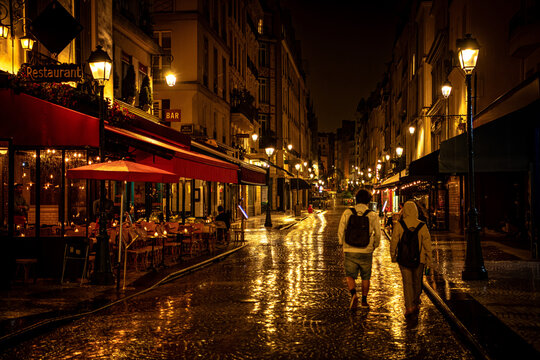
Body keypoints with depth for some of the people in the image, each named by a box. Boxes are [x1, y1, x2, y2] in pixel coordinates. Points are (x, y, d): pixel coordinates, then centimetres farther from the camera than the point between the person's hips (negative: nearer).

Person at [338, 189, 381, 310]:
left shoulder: (347, 213, -5)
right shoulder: (373, 215, -5)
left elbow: (340, 231, -1)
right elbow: (377, 234, 1)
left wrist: (343, 245, 15)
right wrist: (374, 246, 19)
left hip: (350, 251, 0)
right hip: (366, 251, 0)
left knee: (350, 276, 7)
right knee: (365, 277, 16)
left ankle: (353, 294, -17)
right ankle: (364, 300, 22)